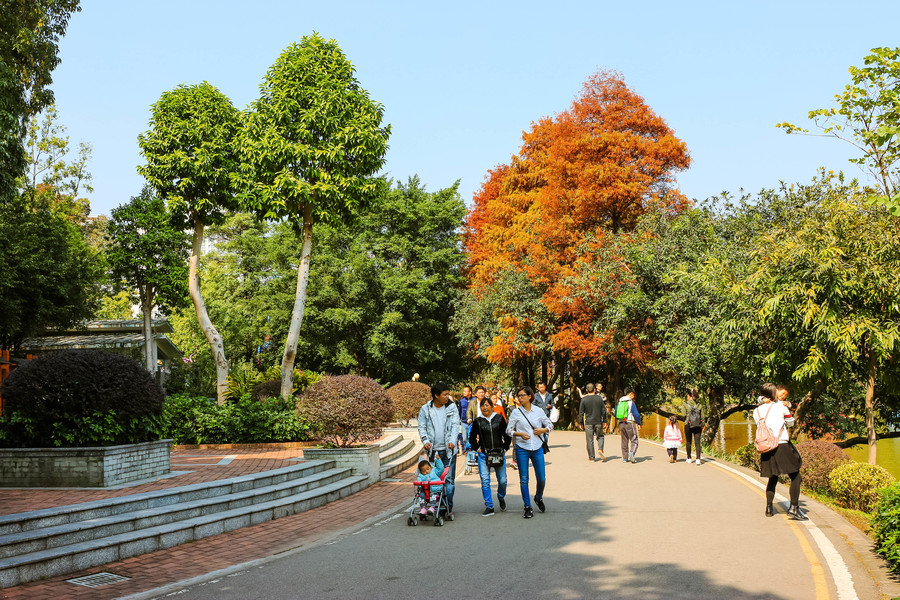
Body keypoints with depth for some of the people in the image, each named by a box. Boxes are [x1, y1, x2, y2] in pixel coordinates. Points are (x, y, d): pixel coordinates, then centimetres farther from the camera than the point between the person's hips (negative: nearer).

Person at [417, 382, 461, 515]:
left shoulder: (452, 407, 5)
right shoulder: (425, 409, 4)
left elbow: (455, 425, -1)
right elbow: (422, 427, 5)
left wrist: (452, 441, -15)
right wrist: (425, 441, -11)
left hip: (449, 449, 0)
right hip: (432, 449, 0)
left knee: (449, 479, -1)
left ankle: (448, 507, 4)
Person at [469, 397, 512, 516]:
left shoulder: (499, 419, 4)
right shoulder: (478, 421, 4)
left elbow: (507, 435, 12)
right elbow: (472, 438, 14)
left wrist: (505, 448, 5)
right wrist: (477, 448, 4)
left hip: (499, 454, 0)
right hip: (483, 455, 0)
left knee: (502, 480, 1)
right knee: (485, 480, -7)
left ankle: (501, 497, 33)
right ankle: (489, 507, 1)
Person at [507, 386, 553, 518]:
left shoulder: (539, 411, 3)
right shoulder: (516, 412, 0)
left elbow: (550, 425, 12)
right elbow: (508, 430, 1)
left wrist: (543, 430, -8)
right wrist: (519, 434, -15)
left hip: (537, 448, 1)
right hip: (522, 449, -1)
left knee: (541, 478, 3)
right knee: (524, 479, -1)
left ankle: (538, 497, 34)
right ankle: (528, 508, 9)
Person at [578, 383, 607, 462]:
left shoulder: (584, 399, -5)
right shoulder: (599, 398, 0)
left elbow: (581, 413, -4)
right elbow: (604, 411, 3)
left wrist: (581, 423, 5)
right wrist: (604, 422, 12)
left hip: (588, 423, -1)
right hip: (598, 422, 1)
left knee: (590, 440, 4)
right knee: (600, 436, 19)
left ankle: (591, 457, 7)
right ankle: (600, 449, -6)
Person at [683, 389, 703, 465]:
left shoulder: (685, 404, -5)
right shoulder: (698, 404, 2)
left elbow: (684, 415, -9)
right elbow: (702, 416, 3)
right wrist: (702, 426, 12)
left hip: (688, 424, -1)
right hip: (697, 425, 1)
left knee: (688, 442, 12)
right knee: (697, 442, 0)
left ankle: (689, 459, 20)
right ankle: (698, 460, -10)